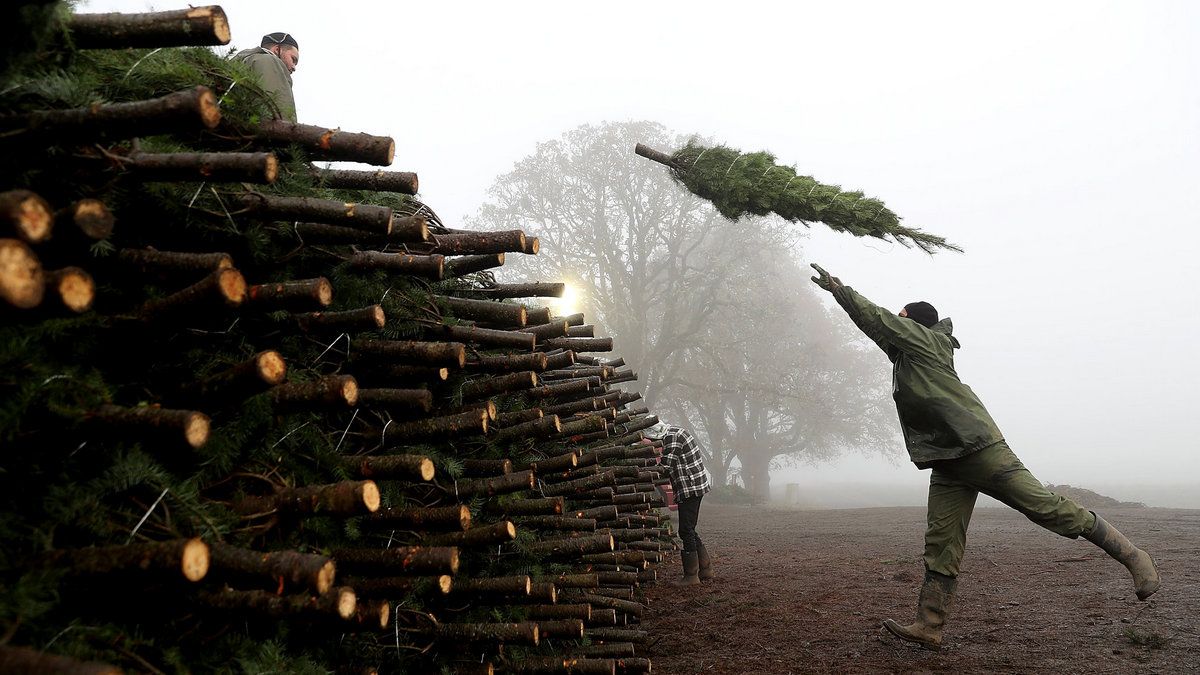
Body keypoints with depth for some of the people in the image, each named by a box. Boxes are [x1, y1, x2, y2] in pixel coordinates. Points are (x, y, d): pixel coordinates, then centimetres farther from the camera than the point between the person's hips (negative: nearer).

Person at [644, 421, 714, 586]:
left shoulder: (672, 437, -17)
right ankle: (706, 569, 22)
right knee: (689, 530, 15)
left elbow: (665, 467, -21)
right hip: (696, 486, 10)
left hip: (690, 488, -10)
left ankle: (691, 575, 1)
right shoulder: (676, 432, 15)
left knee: (686, 531, -5)